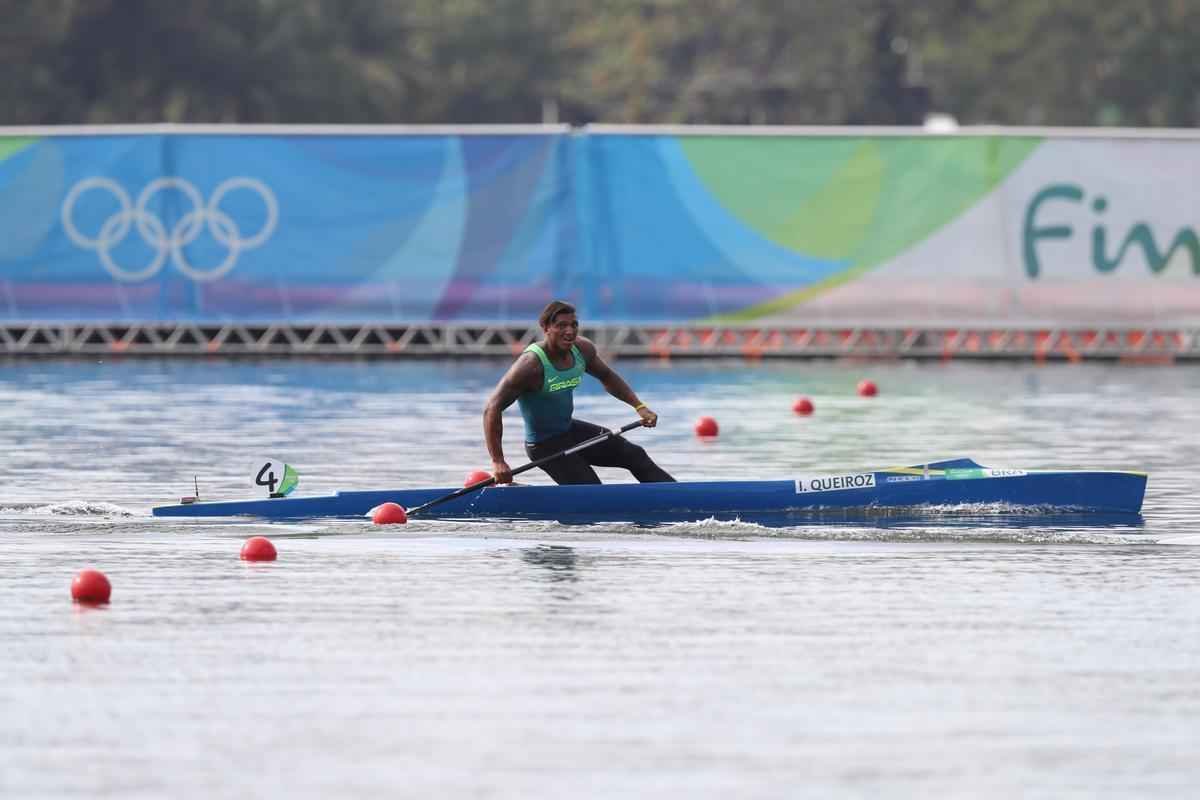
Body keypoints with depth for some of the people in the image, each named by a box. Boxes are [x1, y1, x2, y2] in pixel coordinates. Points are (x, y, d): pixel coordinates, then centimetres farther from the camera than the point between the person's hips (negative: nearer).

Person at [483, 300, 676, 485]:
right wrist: (498, 462, -34)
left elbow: (607, 377, 17)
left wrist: (639, 407, 7)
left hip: (571, 429, 8)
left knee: (635, 455, 9)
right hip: (544, 444, -8)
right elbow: (492, 408, -29)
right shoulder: (532, 364, -27)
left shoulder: (582, 349, -5)